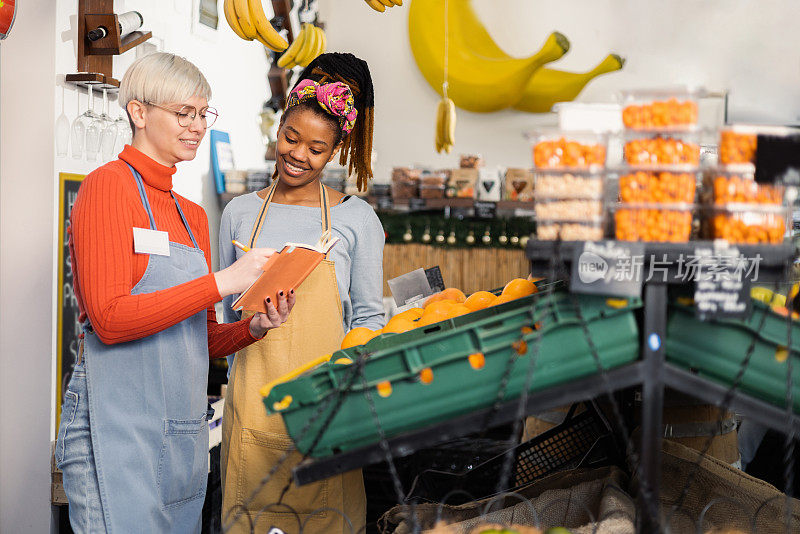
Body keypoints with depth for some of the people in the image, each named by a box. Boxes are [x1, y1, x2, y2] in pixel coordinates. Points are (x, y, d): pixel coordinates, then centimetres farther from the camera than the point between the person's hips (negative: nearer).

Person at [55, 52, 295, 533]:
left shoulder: (194, 216, 16)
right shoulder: (108, 184, -5)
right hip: (119, 433, -7)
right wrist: (223, 281, -18)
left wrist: (255, 326, -3)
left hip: (186, 436, 7)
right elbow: (110, 319, -16)